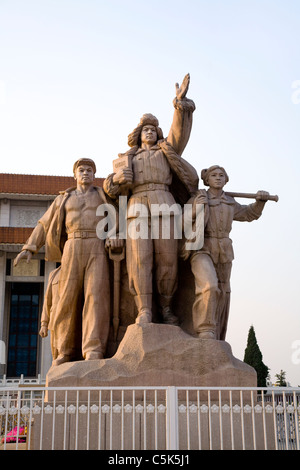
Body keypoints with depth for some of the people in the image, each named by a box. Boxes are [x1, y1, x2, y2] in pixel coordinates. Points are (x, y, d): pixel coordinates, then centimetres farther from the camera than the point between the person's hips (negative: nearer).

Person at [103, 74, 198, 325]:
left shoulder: (166, 149, 26)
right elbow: (111, 188, 18)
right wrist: (118, 177, -6)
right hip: (137, 206, 0)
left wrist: (181, 102, -6)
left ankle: (166, 306, 4)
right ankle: (144, 311, -17)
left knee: (167, 258, -8)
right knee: (140, 258, -14)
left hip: (163, 204, 0)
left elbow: (180, 131, 8)